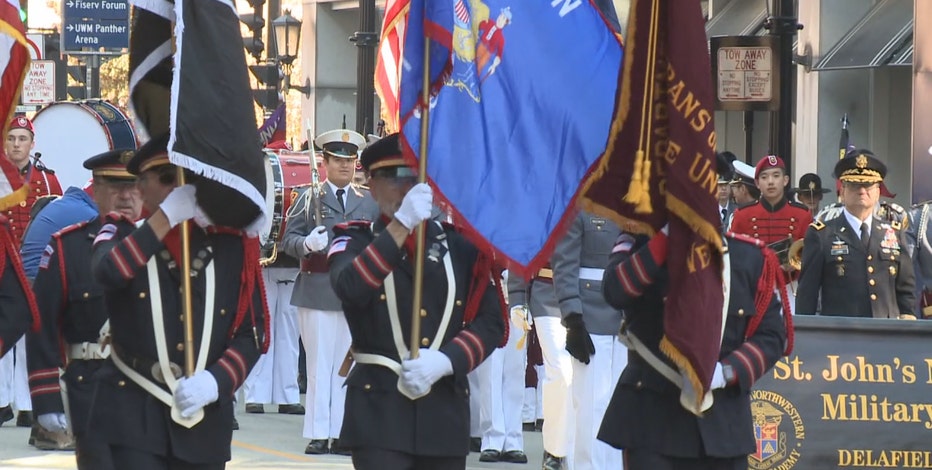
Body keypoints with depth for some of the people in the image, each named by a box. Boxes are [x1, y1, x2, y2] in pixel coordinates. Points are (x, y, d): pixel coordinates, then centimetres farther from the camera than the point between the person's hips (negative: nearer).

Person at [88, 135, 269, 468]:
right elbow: (107, 272, -24)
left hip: (205, 417, 3)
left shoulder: (232, 246, 4)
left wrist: (215, 382, -14)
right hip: (133, 412, -2)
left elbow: (252, 334, 3)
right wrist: (167, 216, -24)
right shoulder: (124, 236, 1)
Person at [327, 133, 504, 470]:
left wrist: (445, 362, -12)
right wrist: (401, 224, -24)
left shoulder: (459, 244, 11)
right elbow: (349, 288, -20)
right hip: (379, 407, -3)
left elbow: (491, 322, 5)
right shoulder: (356, 241, 4)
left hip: (446, 410, 3)